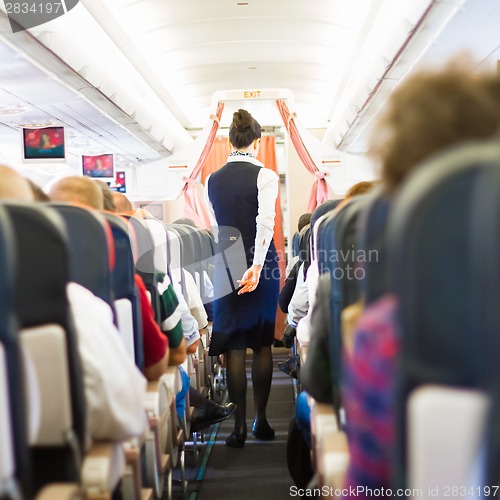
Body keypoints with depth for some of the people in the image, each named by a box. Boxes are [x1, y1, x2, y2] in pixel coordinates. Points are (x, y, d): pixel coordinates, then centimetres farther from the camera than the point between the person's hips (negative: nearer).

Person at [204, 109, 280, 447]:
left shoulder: (212, 180, 7)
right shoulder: (265, 176, -6)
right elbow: (265, 223, -19)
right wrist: (256, 266, -25)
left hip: (226, 266, 3)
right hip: (260, 264, -2)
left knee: (234, 345, 4)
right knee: (263, 343, 9)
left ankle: (240, 425, 5)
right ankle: (261, 420, 17)